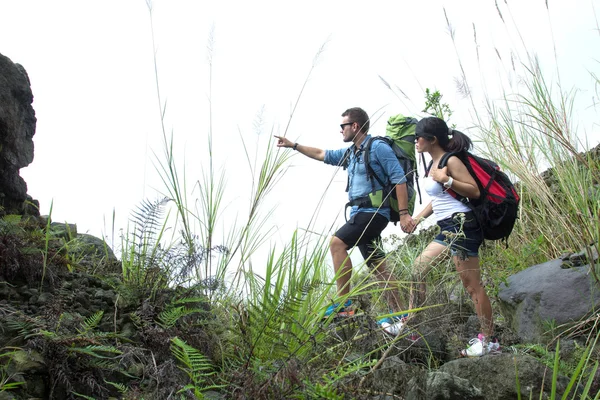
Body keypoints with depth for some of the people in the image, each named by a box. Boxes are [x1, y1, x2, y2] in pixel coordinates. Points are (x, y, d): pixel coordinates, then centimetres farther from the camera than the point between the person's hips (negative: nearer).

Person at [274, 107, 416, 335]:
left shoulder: (378, 147, -9)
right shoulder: (351, 153, 17)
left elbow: (399, 179, -14)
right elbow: (321, 154, 28)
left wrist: (404, 214, -19)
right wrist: (293, 145, 27)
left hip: (374, 212, -9)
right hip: (360, 213, 9)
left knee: (337, 242, -21)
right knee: (377, 265, 8)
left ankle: (343, 304, -20)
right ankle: (398, 316, 12)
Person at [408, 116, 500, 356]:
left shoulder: (451, 161, -11)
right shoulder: (434, 163, 16)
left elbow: (474, 191, -15)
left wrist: (446, 180, -23)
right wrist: (419, 218, 18)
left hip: (460, 224, -10)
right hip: (448, 228, 10)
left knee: (471, 284, -6)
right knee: (418, 267, 11)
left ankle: (488, 341, 2)